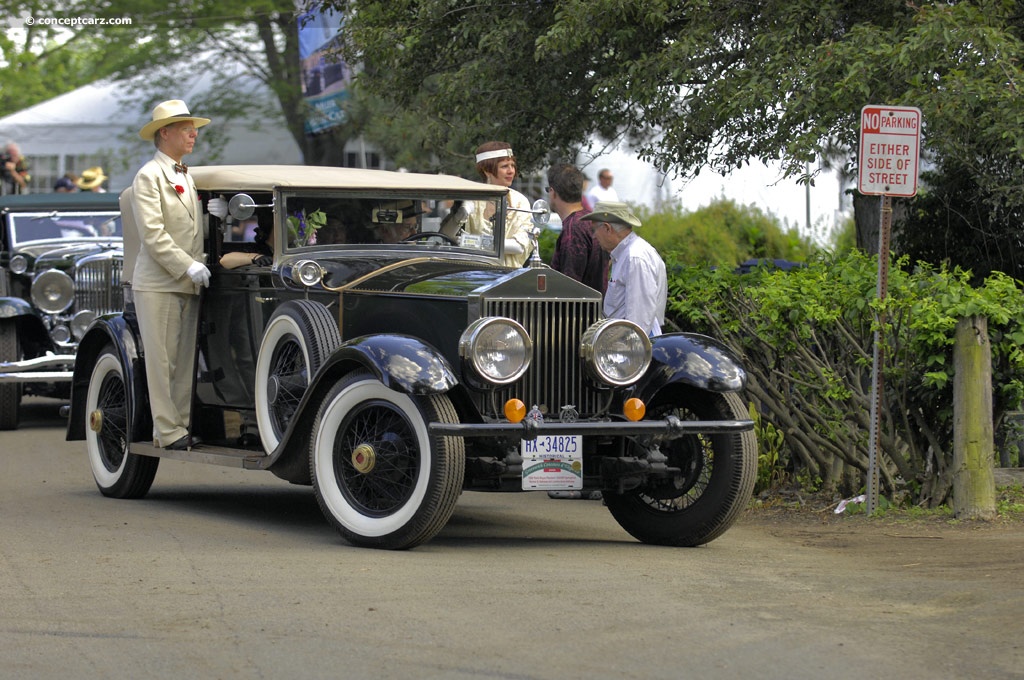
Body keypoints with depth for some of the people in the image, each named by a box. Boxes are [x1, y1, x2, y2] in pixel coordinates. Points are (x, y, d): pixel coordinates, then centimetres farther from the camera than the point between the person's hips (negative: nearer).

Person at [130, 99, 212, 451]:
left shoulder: (187, 178, 19)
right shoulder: (149, 177, -7)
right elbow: (153, 234, -15)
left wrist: (200, 266, 8)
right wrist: (189, 267, -18)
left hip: (188, 285, 8)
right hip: (157, 284, -8)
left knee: (185, 360, 6)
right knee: (161, 359, -5)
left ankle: (182, 424, 9)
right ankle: (168, 431, -5)